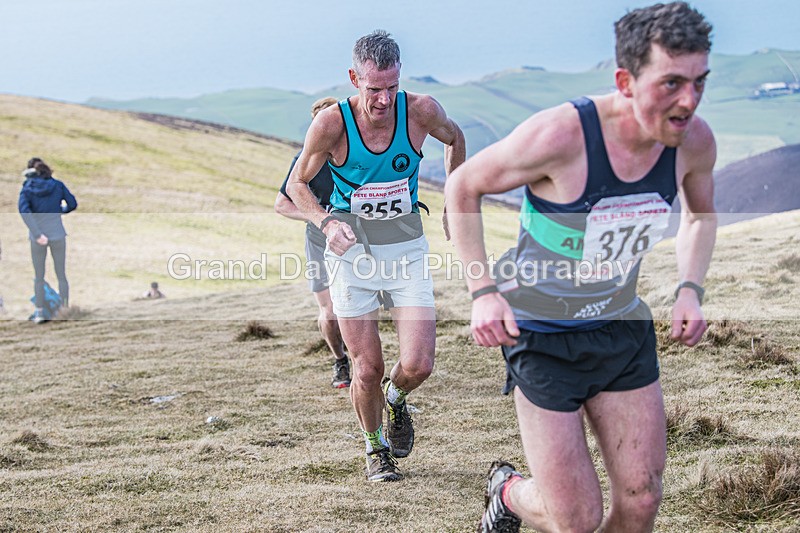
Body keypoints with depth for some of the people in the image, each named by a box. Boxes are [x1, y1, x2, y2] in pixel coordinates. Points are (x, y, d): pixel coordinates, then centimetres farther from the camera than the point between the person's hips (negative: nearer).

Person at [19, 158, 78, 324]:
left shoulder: (27, 189, -5)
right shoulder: (57, 185, -2)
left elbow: (24, 210, -19)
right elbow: (73, 204, 0)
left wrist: (37, 234, -20)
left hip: (38, 237, -1)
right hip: (57, 234, 1)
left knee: (39, 277, 12)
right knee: (61, 275, 10)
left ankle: (40, 312, 12)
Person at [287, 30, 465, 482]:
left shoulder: (421, 111, -13)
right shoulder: (332, 124, -17)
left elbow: (455, 138, 11)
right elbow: (298, 183, -2)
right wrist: (327, 222, -20)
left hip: (406, 247, 1)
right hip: (352, 250, -1)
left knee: (418, 365, -9)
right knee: (367, 371, 0)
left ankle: (396, 399, 28)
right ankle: (376, 448, 28)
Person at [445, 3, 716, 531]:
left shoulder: (695, 141, -10)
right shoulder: (560, 135, -27)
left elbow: (701, 214, 14)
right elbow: (463, 187, -11)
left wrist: (690, 288, -2)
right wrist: (484, 291, -17)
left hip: (624, 328, 5)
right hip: (543, 335, -5)